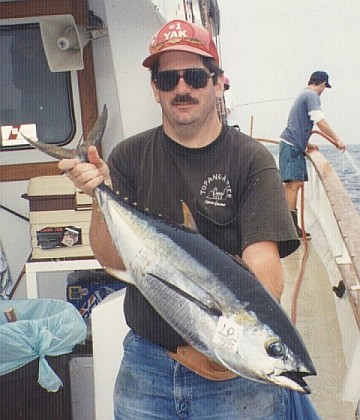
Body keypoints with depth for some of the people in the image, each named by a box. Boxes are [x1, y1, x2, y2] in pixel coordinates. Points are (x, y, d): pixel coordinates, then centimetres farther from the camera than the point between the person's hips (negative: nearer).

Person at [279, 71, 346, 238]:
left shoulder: (303, 95, 24)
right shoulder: (312, 96, -8)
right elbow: (321, 122, -17)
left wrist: (306, 144, 31)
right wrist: (337, 140, -10)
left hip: (294, 145, 10)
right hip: (292, 145, -10)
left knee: (296, 183, 9)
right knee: (294, 183, -14)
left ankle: (291, 225, 13)